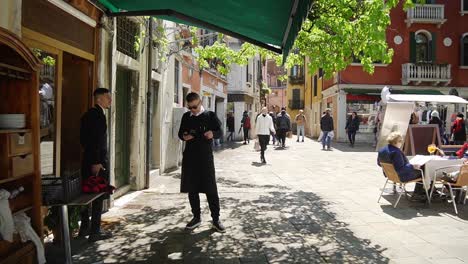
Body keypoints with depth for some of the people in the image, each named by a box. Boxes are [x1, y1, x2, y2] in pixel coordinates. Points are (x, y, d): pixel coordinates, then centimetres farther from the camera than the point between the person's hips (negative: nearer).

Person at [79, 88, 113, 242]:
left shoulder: (89, 114, 14)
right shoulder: (97, 115, -15)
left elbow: (84, 139, 17)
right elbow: (95, 140, -22)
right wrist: (96, 162, -21)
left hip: (89, 161, 10)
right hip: (97, 162, -10)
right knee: (98, 196, -2)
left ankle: (84, 228, 27)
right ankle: (95, 232, 5)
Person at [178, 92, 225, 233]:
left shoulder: (210, 115, 0)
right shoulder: (186, 117, 10)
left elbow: (220, 132, 1)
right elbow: (180, 133, 16)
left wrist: (213, 133, -21)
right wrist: (183, 137, -7)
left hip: (206, 156, -3)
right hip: (189, 157, 4)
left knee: (211, 189, -2)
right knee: (191, 188, 8)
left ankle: (216, 219, 7)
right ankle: (197, 217, 22)